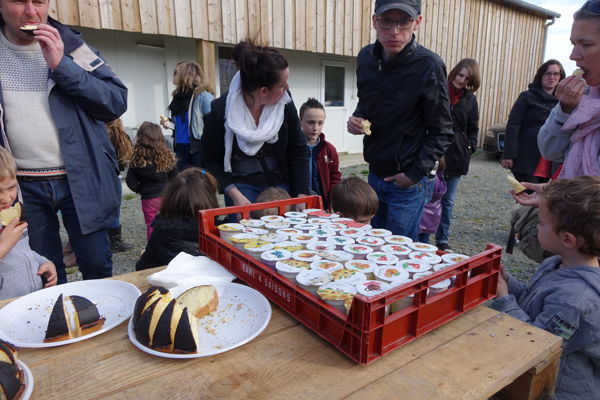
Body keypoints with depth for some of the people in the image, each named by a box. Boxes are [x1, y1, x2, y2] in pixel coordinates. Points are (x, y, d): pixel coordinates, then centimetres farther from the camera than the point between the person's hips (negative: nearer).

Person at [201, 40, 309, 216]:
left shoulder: (284, 102, -10)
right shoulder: (220, 111, -16)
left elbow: (298, 151, -3)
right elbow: (210, 161, -6)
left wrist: (301, 195, -9)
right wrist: (234, 195, -18)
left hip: (280, 183, 3)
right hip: (241, 186, -2)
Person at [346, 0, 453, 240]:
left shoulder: (428, 66, -17)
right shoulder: (366, 58, -1)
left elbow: (441, 132, -11)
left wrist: (415, 174, -15)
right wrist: (357, 119, -5)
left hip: (407, 183, -5)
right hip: (374, 174, 6)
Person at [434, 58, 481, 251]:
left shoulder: (470, 99, 10)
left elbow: (473, 128, 17)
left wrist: (470, 147, -1)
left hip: (456, 155, 4)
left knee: (448, 201, 10)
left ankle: (442, 240, 20)